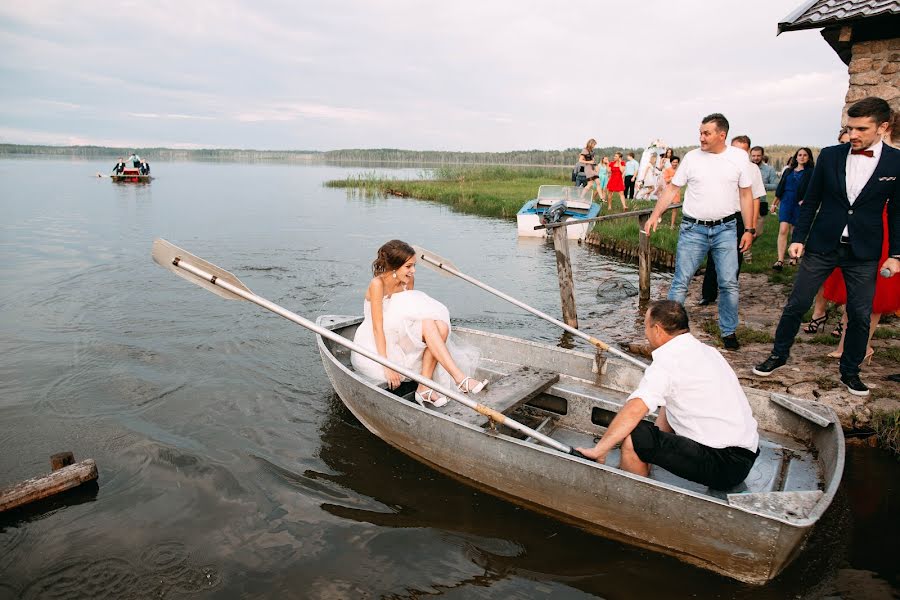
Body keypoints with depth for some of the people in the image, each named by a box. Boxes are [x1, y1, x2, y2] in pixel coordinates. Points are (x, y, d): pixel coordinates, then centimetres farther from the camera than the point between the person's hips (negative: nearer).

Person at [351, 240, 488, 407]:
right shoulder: (378, 284, -19)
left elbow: (411, 313, 8)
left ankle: (424, 387, -22)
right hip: (373, 345, -7)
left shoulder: (408, 280, 1)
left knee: (441, 327, -19)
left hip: (398, 340, 7)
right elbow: (377, 328, -22)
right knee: (427, 325, -24)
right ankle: (459, 379, -28)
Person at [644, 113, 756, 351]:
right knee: (680, 283, -1)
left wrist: (749, 230, 2)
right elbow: (672, 188, 4)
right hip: (693, 228, 0)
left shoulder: (739, 157, 1)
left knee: (729, 284, 3)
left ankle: (728, 332, 19)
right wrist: (655, 215, -6)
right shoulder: (692, 157, 0)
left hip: (726, 228, 1)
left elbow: (745, 195, 5)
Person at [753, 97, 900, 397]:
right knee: (796, 304, 3)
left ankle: (850, 371, 25)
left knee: (860, 315, 7)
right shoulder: (830, 155, -1)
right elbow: (811, 200, 5)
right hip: (822, 245, 0)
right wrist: (798, 237, 0)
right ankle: (779, 354, 21)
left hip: (864, 253, 0)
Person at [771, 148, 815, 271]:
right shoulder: (788, 171, 13)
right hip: (786, 203, 2)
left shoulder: (811, 172, 2)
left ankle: (793, 258, 22)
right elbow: (780, 187, 18)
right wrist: (775, 203, 18)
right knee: (783, 230, -11)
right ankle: (780, 260, -16)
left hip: (800, 205, -2)